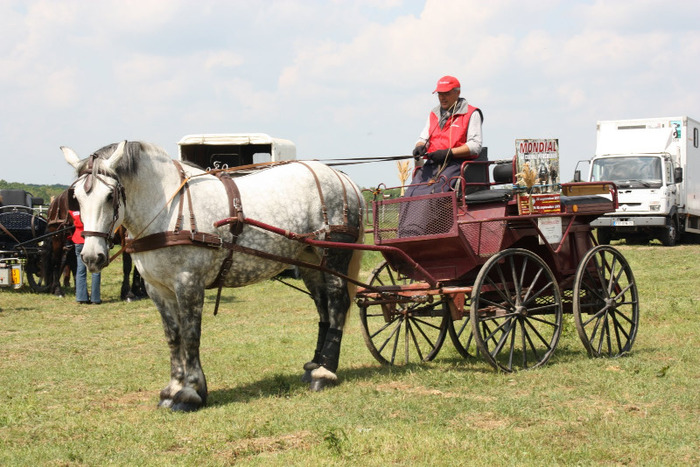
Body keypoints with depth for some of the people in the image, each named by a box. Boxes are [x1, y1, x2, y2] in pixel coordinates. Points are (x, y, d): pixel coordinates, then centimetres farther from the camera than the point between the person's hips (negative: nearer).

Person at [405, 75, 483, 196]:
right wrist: (420, 147, -3)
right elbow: (424, 138, 23)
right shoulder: (434, 114, 24)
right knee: (410, 195, -21)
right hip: (432, 163, 6)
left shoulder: (471, 114, 5)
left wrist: (448, 153, -15)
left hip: (456, 163, -5)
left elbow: (475, 146, -5)